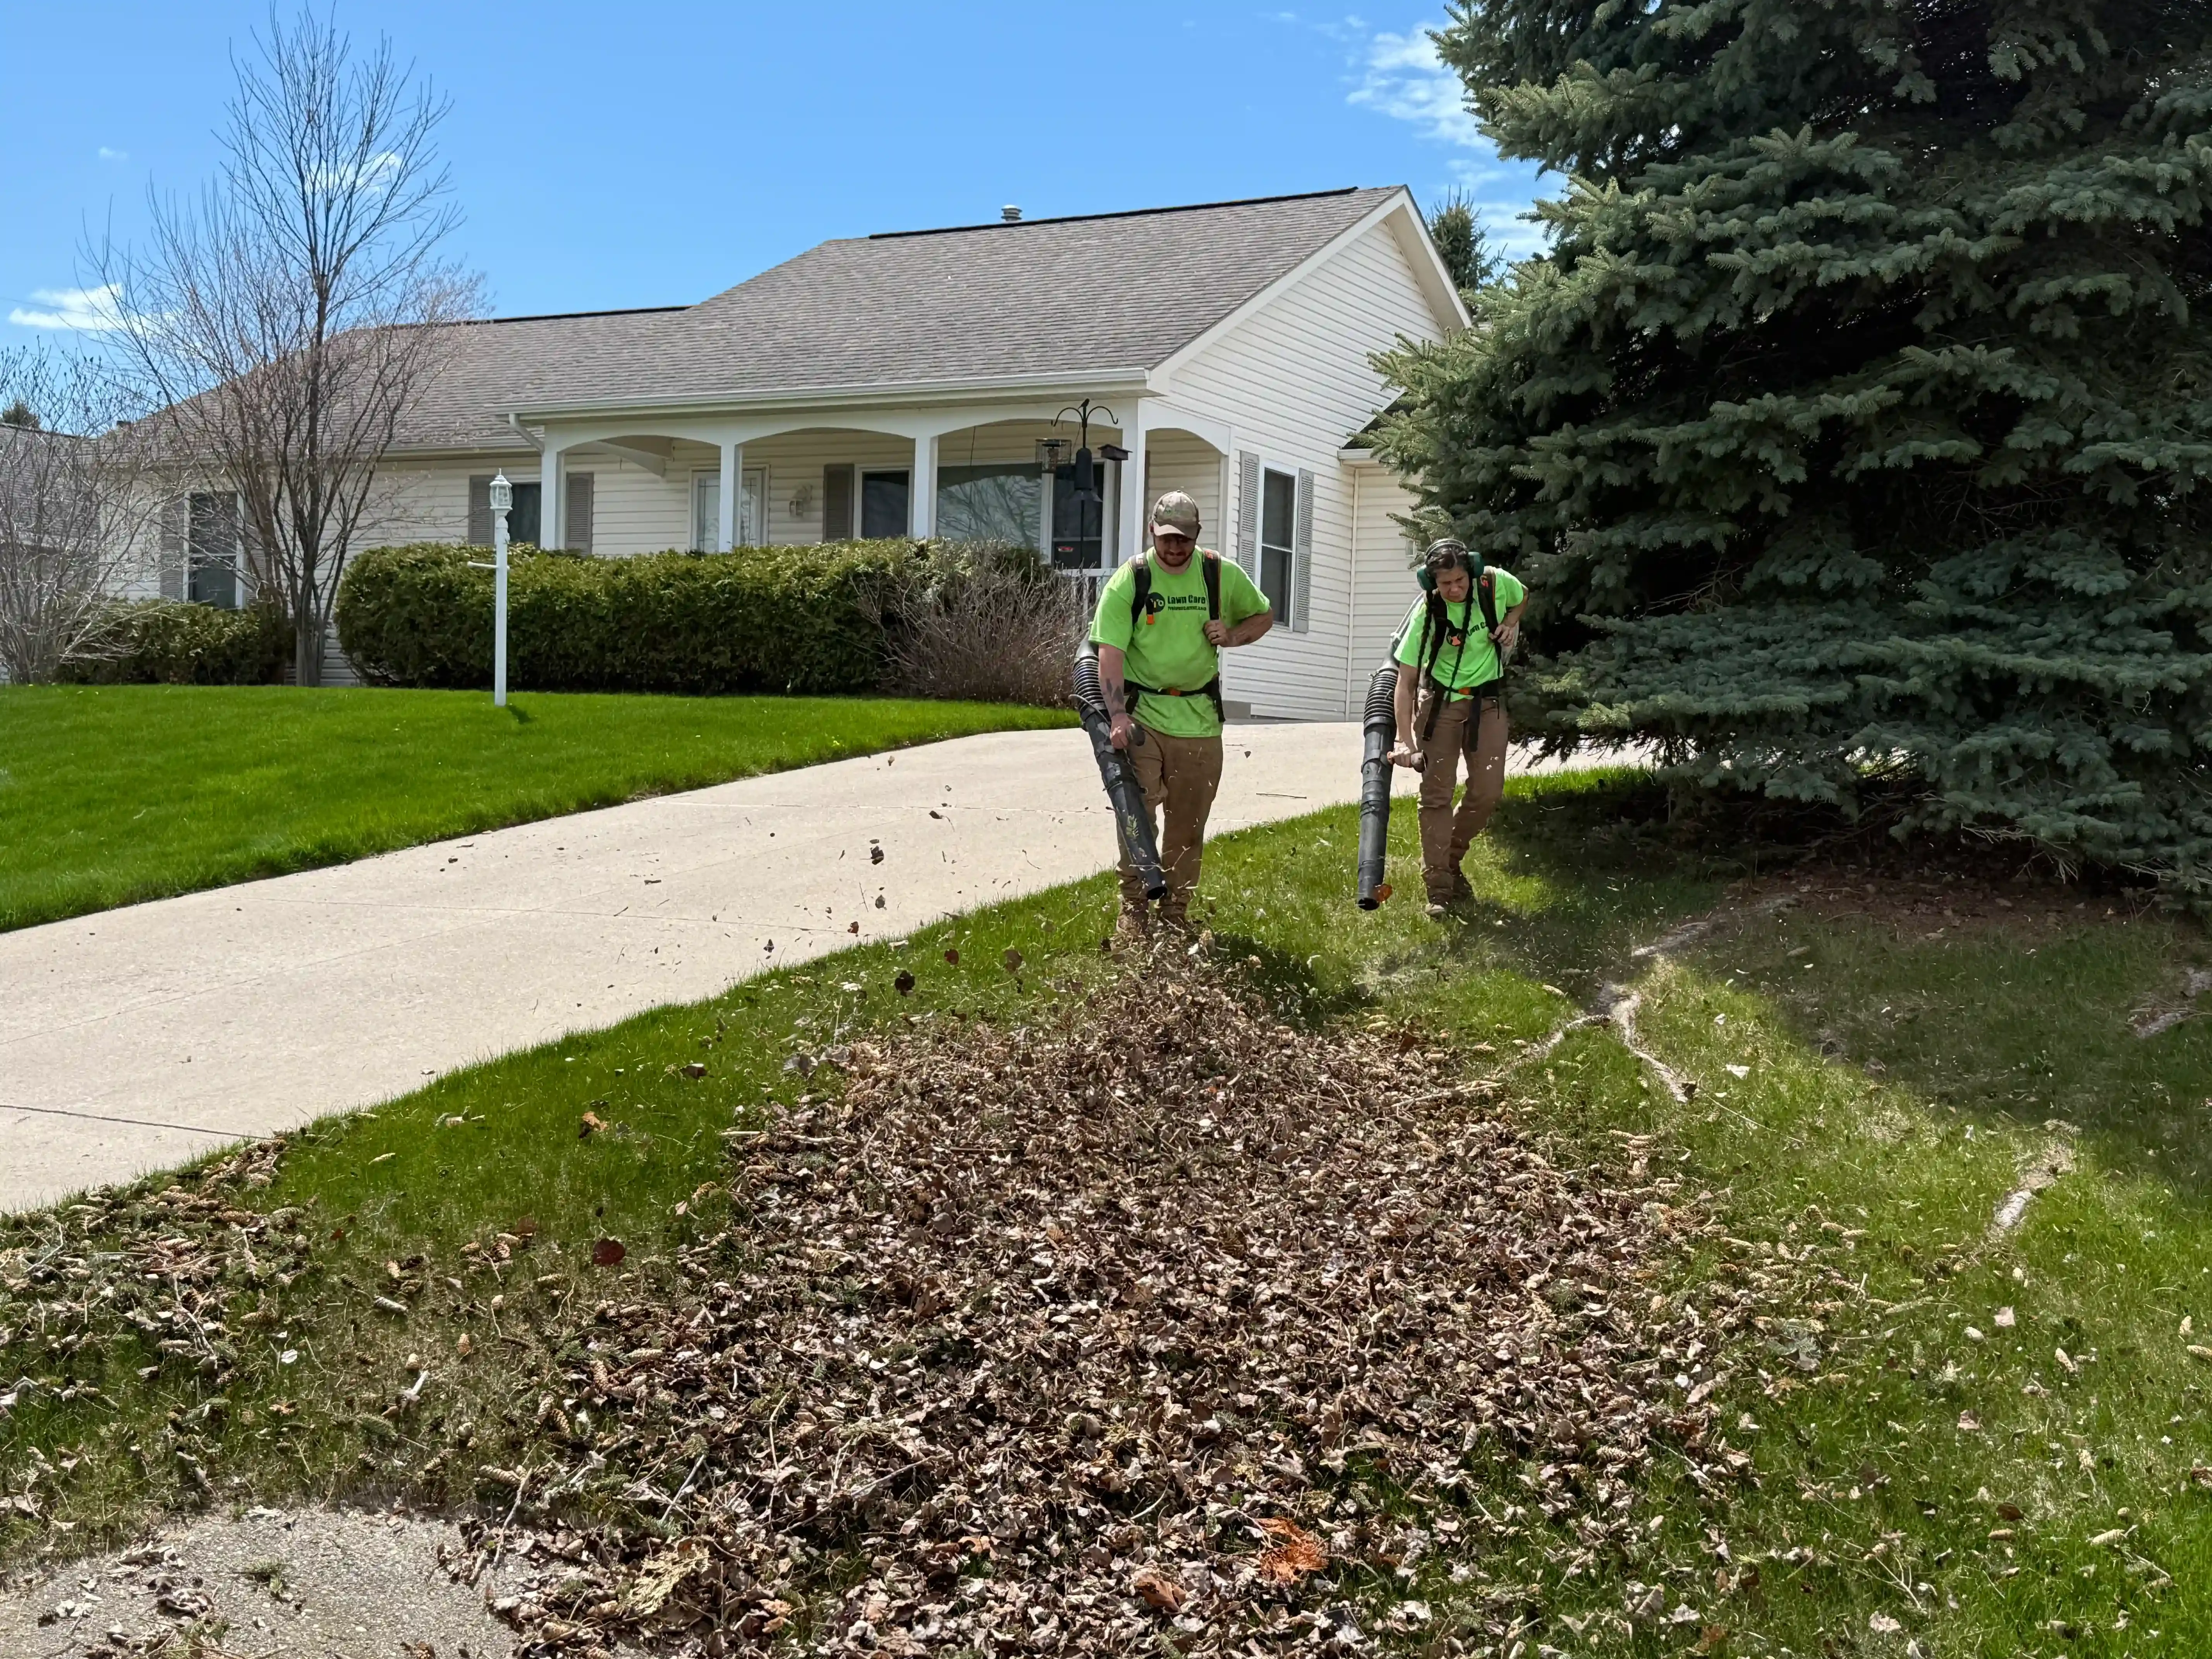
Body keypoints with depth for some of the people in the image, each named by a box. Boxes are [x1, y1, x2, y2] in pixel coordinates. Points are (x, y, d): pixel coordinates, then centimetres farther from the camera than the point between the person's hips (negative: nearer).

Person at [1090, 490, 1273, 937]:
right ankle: (1134, 909, 4)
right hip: (1142, 716, -2)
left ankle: (1175, 913, 21)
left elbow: (1264, 616, 19)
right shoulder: (1128, 581, -6)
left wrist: (1234, 635, -4)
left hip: (1199, 719, 3)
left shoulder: (1223, 575, 3)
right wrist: (1118, 716, -23)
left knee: (1188, 828, 9)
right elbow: (1110, 652, -12)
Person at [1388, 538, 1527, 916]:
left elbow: (1522, 597, 13)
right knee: (1436, 793, -7)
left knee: (1488, 792, 0)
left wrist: (1510, 623, -9)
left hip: (1487, 701, 3)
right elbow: (1406, 682, -20)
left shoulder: (1496, 583, -15)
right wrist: (1406, 741, -29)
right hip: (1439, 701, -3)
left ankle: (1451, 861, 23)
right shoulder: (1426, 614, -21)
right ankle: (1439, 888, -3)